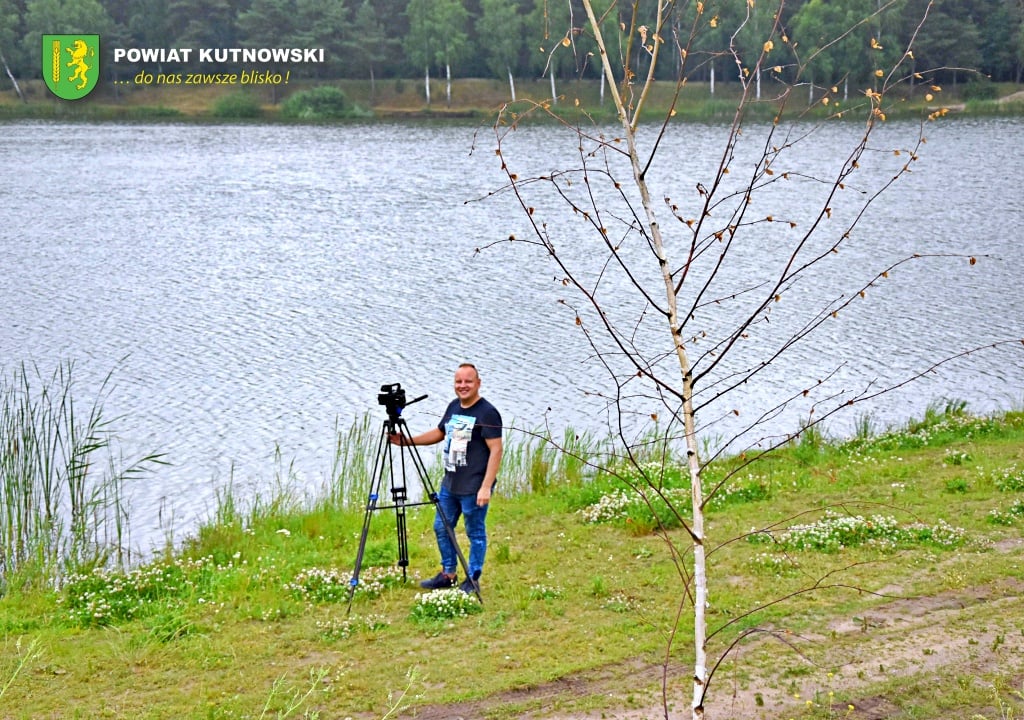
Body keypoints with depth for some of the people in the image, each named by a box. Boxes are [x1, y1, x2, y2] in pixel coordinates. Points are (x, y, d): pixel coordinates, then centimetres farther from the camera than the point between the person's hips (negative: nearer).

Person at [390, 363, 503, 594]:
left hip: (474, 488, -9)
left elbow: (496, 450, -16)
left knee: (475, 532, 2)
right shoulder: (453, 407, 11)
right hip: (450, 484, 9)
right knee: (441, 527, 15)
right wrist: (406, 440, 11)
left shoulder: (487, 413, -13)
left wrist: (486, 487, -21)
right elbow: (439, 433, 24)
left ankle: (473, 580, 13)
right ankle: (448, 574, 29)